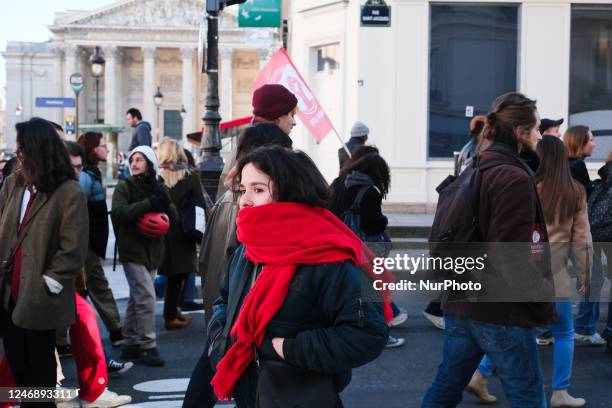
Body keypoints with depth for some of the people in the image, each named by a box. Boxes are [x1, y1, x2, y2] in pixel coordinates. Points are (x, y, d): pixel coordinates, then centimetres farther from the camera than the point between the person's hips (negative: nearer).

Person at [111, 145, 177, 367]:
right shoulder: (124, 187, -4)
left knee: (137, 298, 13)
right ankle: (148, 347, -4)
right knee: (146, 297, -12)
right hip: (132, 250, -5)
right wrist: (149, 203, -23)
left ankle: (130, 344, 22)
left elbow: (174, 217, 8)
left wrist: (164, 205, -13)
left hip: (153, 250, 5)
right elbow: (118, 212, -19)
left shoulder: (160, 188, 9)